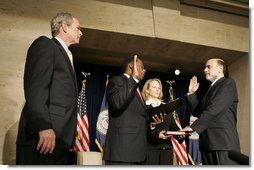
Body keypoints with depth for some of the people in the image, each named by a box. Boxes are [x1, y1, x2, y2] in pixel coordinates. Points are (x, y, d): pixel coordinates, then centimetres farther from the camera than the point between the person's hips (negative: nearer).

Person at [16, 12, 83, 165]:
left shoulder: (64, 54, 26)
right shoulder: (45, 44, 2)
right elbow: (35, 87, -14)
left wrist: (69, 138, 15)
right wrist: (43, 126, -23)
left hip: (60, 138, 8)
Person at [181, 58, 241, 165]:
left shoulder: (228, 83, -2)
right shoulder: (211, 88, 24)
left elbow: (214, 109, -16)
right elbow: (197, 112, 22)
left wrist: (194, 127, -19)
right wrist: (192, 93, 13)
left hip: (223, 142, -8)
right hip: (207, 143, 8)